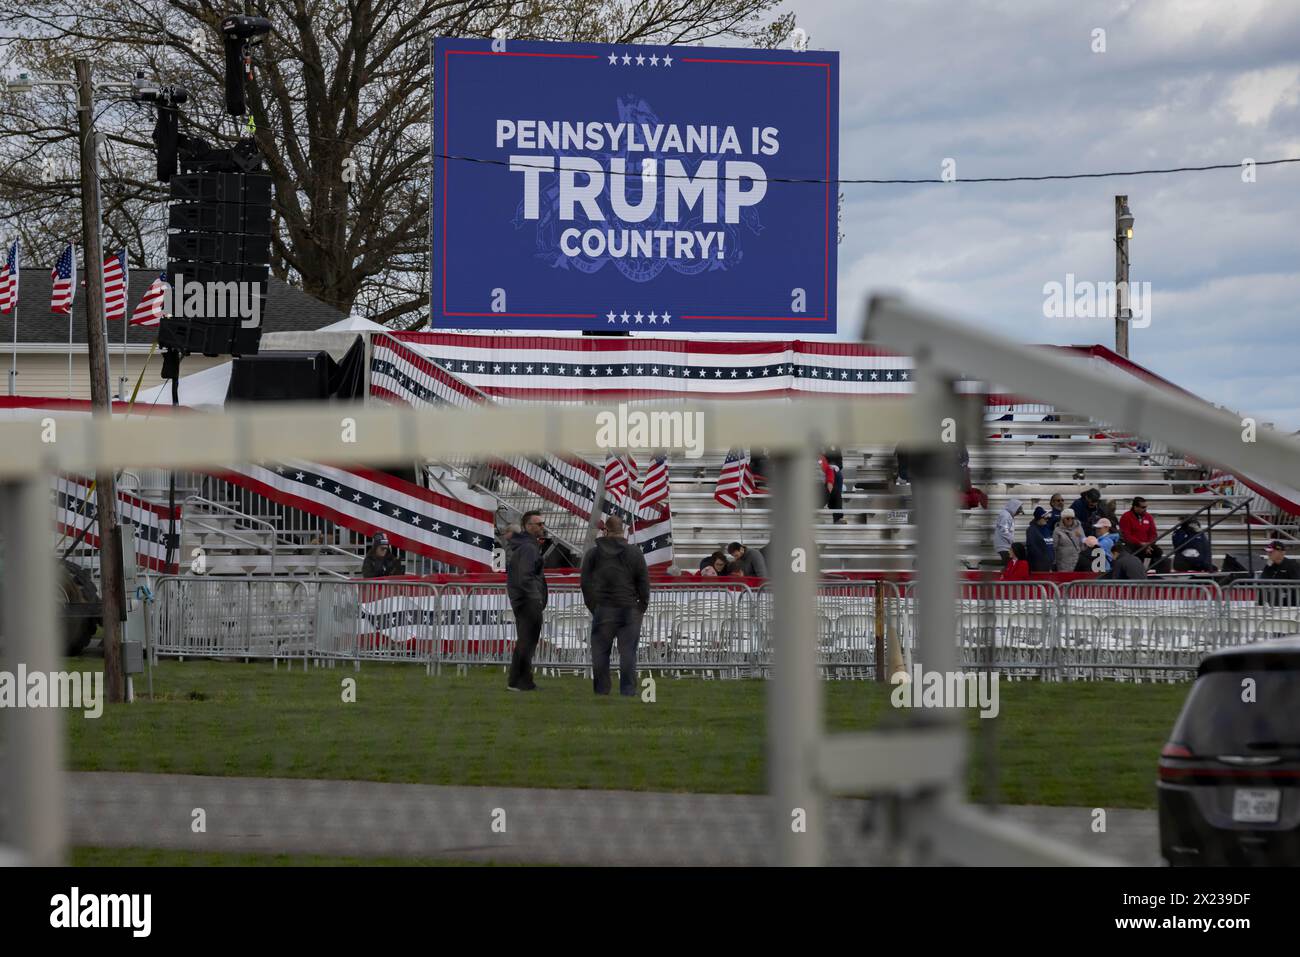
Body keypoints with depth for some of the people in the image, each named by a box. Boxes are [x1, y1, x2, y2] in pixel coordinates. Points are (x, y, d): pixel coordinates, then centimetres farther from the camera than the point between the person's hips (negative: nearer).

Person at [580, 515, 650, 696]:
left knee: (600, 651, 5)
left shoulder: (593, 554, 4)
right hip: (629, 611, 0)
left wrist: (593, 608, 11)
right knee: (628, 651, 1)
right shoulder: (635, 553, 2)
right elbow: (644, 584, 2)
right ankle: (628, 689, -2)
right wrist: (642, 607, 11)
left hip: (602, 609, 0)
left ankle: (601, 689, 5)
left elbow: (586, 584, 5)